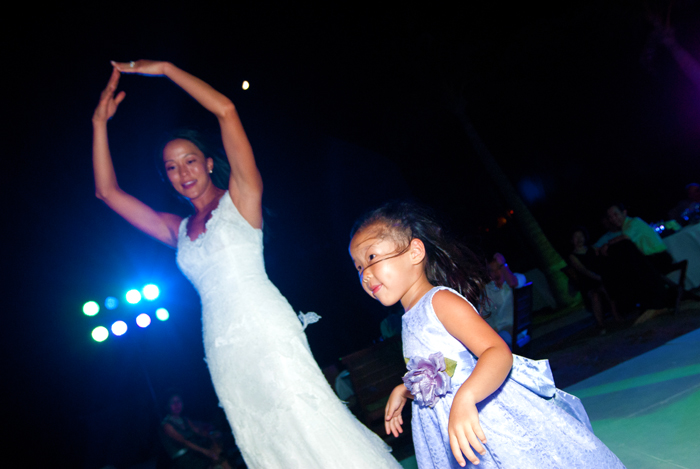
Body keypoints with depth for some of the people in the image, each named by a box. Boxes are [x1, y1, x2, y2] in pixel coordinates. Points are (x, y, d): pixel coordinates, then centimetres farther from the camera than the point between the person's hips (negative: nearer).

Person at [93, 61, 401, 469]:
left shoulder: (240, 198, 5)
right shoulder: (177, 230, 18)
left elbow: (226, 110, -3)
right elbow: (108, 192, 20)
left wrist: (165, 68, 3)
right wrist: (100, 122, 19)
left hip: (265, 329, -5)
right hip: (223, 348, 5)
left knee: (305, 424, -10)